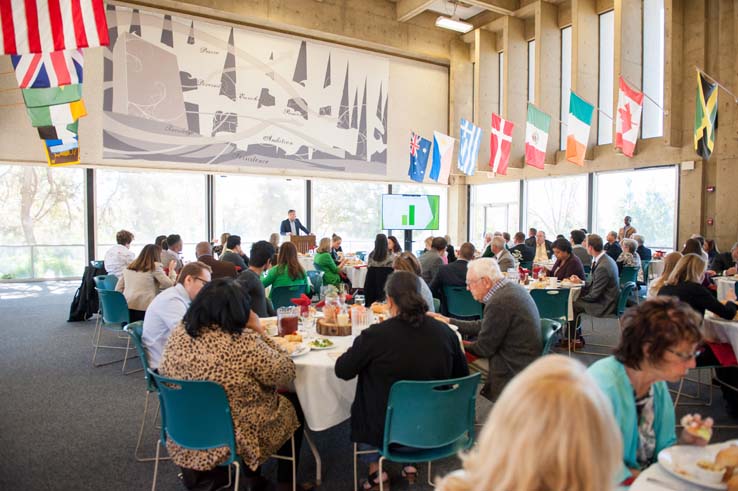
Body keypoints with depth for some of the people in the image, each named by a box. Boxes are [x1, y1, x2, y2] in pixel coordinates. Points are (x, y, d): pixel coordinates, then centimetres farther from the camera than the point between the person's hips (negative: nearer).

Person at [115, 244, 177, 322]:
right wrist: (172, 270, 13)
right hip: (144, 309, -6)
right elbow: (170, 285, -3)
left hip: (127, 308, 6)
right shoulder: (155, 266, -1)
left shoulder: (128, 267, 17)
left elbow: (118, 289, 16)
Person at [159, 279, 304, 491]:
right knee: (294, 405, 20)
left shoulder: (178, 334, -10)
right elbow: (286, 375, -15)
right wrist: (260, 331, -11)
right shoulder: (245, 341, -28)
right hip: (235, 436, -6)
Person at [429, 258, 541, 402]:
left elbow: (484, 348, -15)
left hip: (513, 369, -9)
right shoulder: (512, 288, 4)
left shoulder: (499, 302, -25)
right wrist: (449, 321, 13)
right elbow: (483, 326, 11)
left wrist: (461, 345, 3)